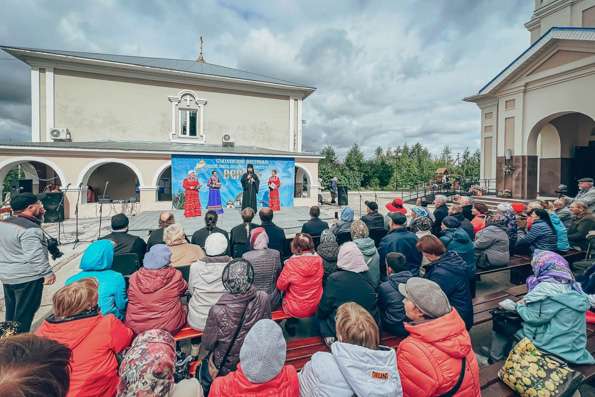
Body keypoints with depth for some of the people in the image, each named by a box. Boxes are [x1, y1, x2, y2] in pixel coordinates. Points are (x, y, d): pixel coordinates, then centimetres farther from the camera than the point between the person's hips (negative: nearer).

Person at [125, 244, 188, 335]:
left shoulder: (134, 277, -9)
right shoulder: (175, 275, -16)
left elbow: (130, 299, 8)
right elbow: (183, 290, 5)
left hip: (136, 328, 4)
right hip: (168, 327, -3)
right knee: (184, 307, 23)